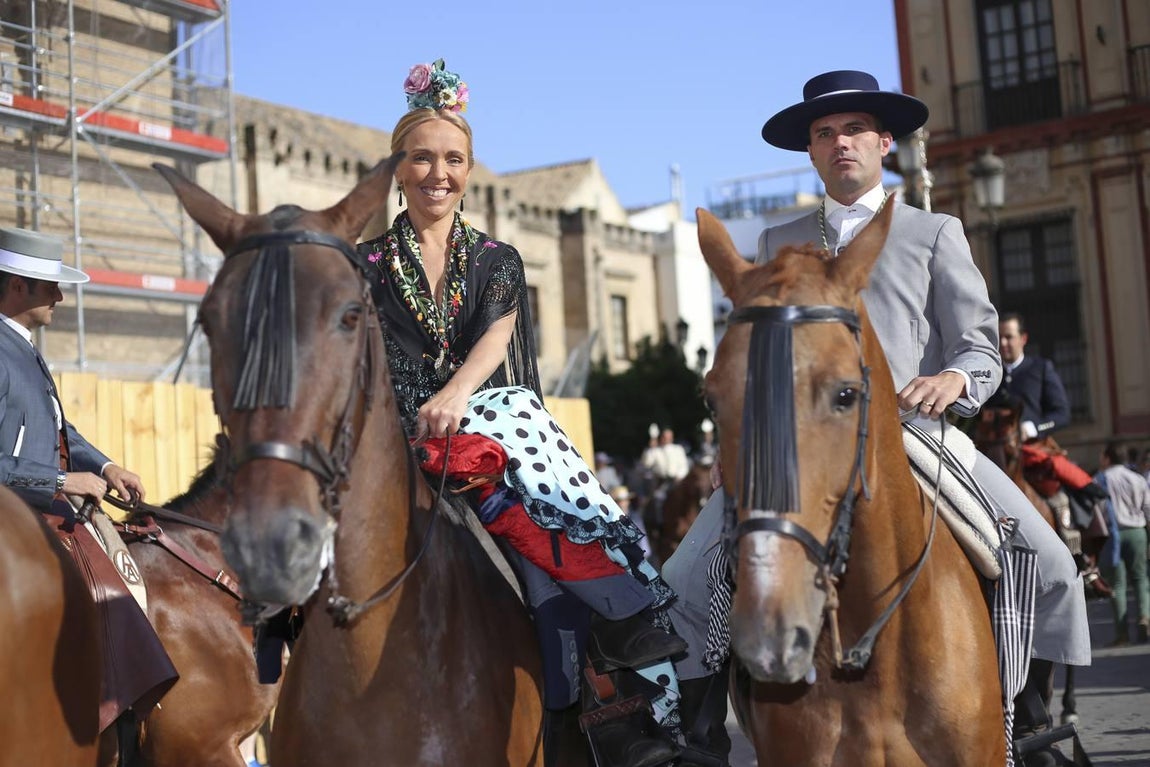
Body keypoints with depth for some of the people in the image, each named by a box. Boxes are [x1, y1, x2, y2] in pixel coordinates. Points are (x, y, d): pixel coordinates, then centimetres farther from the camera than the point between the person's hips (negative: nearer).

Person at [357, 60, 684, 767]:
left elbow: (495, 335, -2)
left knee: (552, 541, -28)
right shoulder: (368, 266, 15)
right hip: (407, 447, 0)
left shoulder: (497, 261, 18)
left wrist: (457, 394, -24)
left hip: (497, 432, 0)